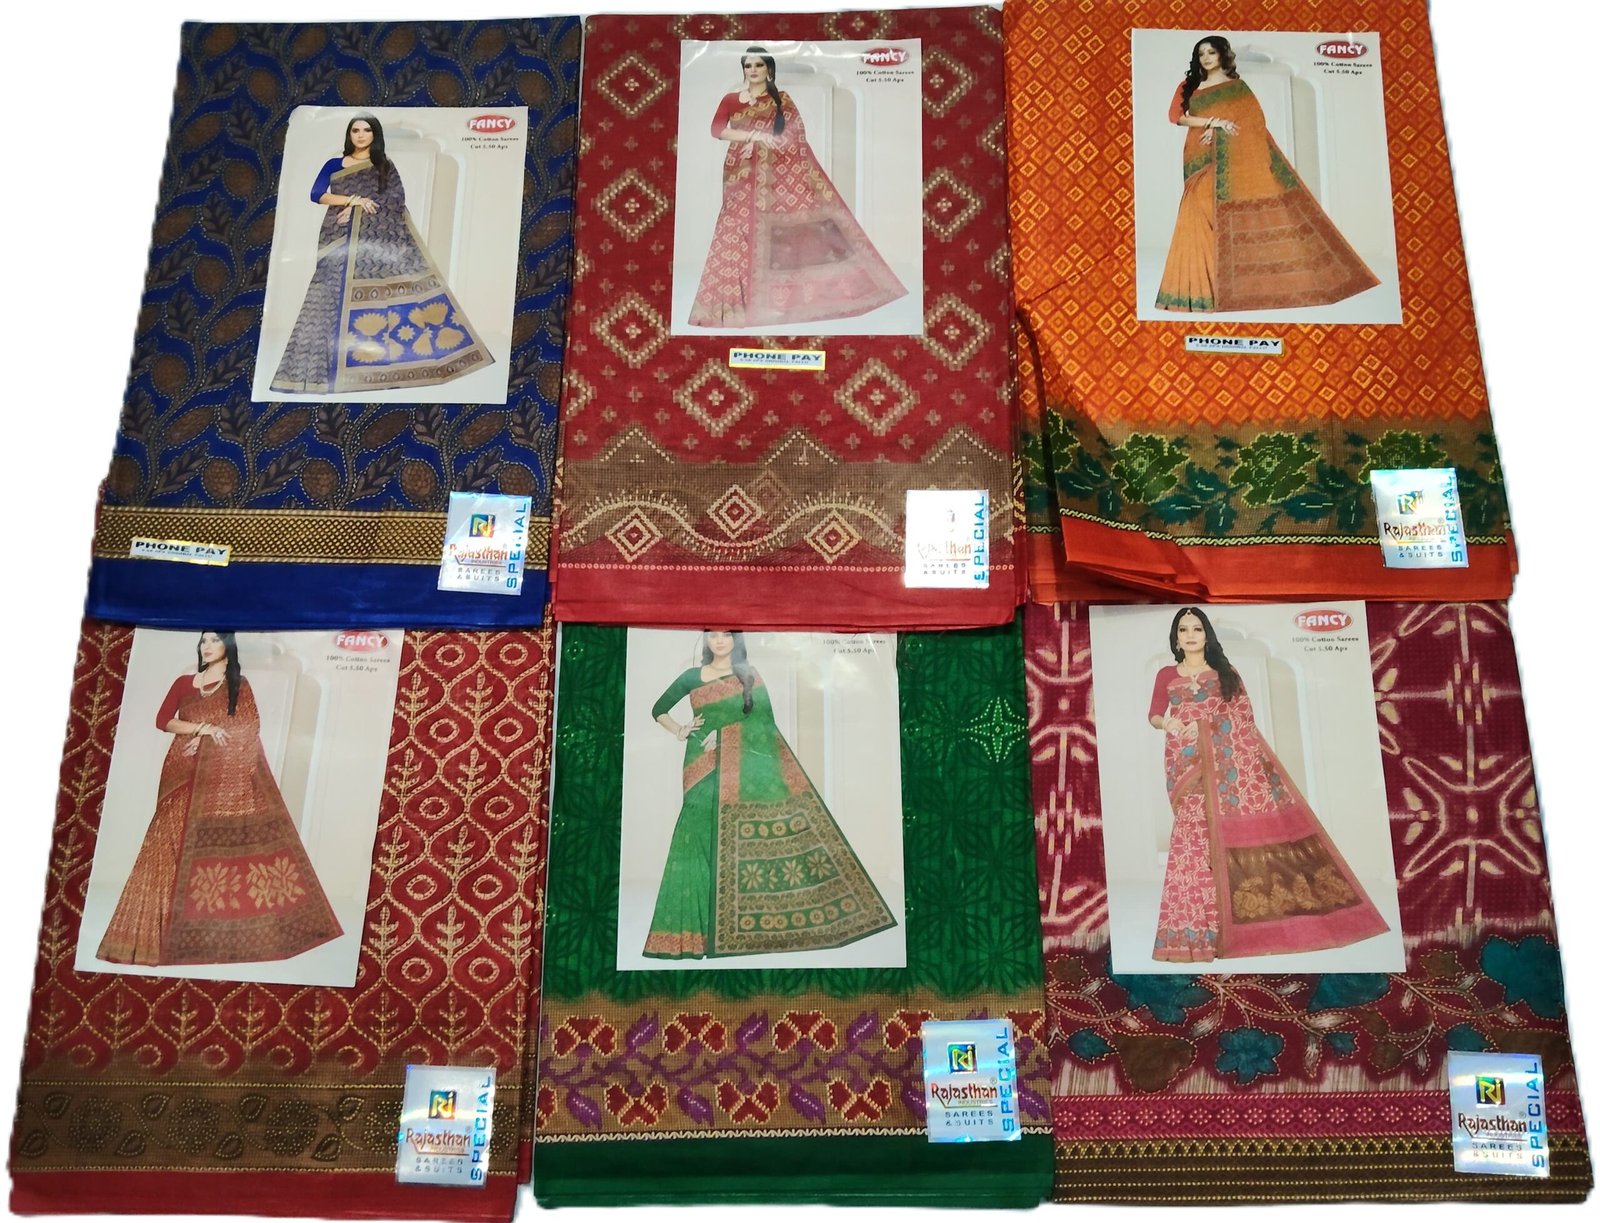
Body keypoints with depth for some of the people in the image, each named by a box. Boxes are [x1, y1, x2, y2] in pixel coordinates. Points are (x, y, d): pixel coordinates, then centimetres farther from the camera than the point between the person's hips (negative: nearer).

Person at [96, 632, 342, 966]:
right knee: (175, 844, -4)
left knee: (222, 843, -8)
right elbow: (163, 721, 3)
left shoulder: (239, 685, 7)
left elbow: (250, 727, -3)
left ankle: (219, 926, -5)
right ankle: (172, 928, -2)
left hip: (223, 777, -2)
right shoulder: (183, 683, 13)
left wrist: (206, 737, -10)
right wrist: (203, 727, -11)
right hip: (185, 774, 2)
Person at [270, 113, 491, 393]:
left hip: (376, 238, -1)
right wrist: (353, 199, -11)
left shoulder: (384, 165, 13)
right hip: (340, 238, 1)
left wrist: (359, 209, -11)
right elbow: (316, 195, 3)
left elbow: (397, 197, -2)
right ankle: (333, 365, -8)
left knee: (378, 290, -11)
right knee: (337, 294, -8)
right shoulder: (334, 165, 14)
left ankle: (381, 356, -9)